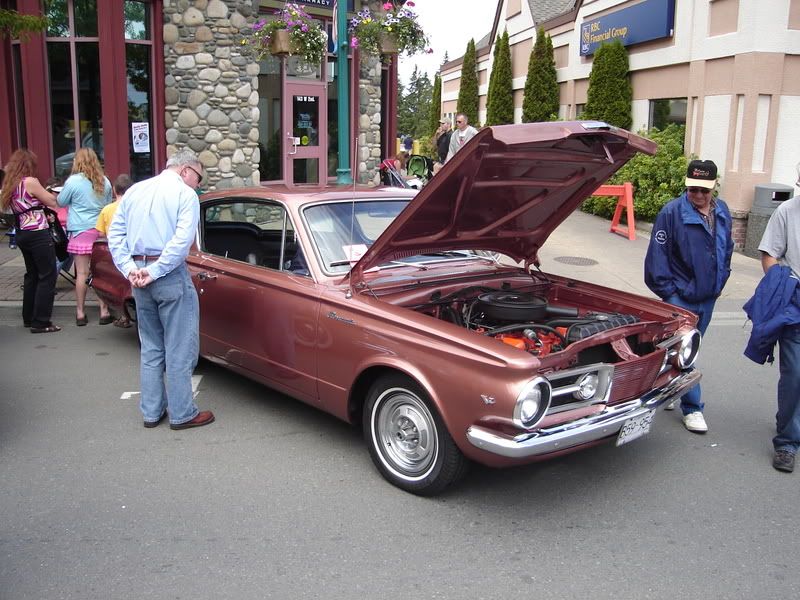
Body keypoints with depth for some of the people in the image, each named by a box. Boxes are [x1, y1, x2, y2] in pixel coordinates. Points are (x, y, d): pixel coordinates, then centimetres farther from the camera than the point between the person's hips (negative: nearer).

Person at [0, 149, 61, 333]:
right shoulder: (30, 182, -13)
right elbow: (52, 202, -6)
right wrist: (47, 194, 13)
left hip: (22, 234, 9)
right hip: (38, 234, -9)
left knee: (32, 275, 19)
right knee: (48, 276, -3)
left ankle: (29, 317, 26)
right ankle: (40, 322, -5)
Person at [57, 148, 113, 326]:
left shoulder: (74, 181, -8)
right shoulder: (104, 181, 5)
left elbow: (61, 202, 5)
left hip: (80, 231, -3)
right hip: (101, 230, 3)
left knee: (82, 273, 1)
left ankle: (80, 313, 7)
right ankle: (104, 311, 7)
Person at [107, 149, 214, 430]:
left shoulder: (134, 191, 13)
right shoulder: (185, 194, -7)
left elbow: (115, 234, 9)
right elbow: (182, 241, -19)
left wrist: (129, 269, 0)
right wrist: (155, 271, -15)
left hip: (139, 277, 7)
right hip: (171, 276, -7)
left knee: (151, 347, 16)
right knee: (180, 349, 3)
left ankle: (152, 411, 21)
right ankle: (182, 414, 9)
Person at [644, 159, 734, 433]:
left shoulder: (722, 211, 4)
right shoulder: (672, 212, -15)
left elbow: (727, 248, 18)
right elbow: (657, 254, -13)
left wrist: (719, 282, 15)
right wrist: (667, 290, -12)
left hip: (708, 297, 6)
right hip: (680, 296, -6)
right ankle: (692, 408, 5)